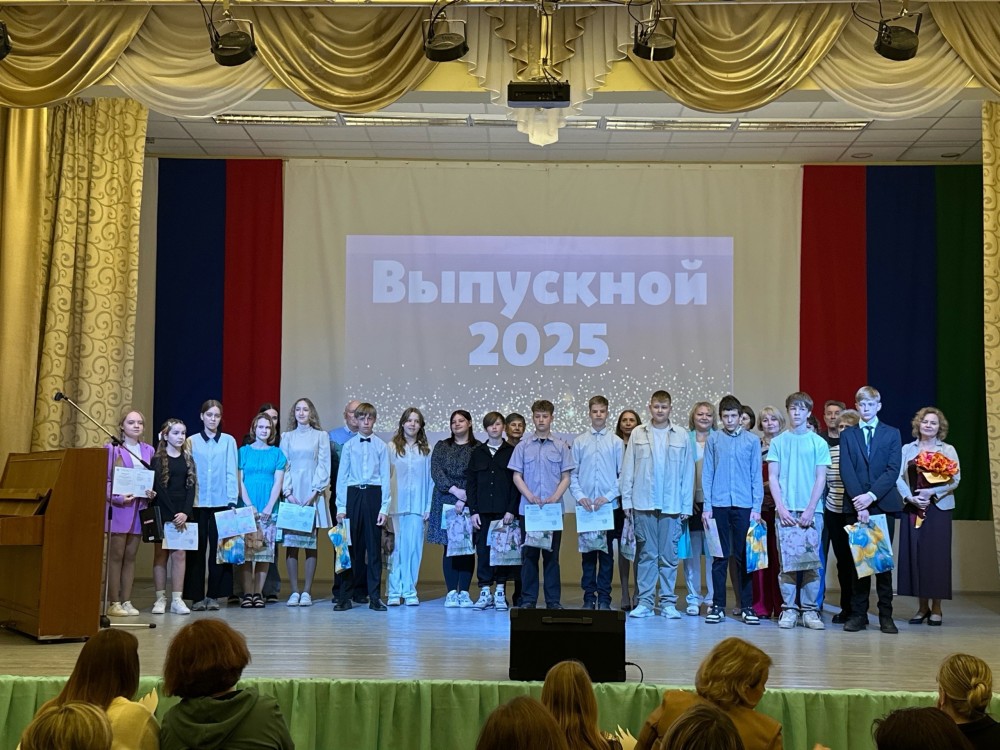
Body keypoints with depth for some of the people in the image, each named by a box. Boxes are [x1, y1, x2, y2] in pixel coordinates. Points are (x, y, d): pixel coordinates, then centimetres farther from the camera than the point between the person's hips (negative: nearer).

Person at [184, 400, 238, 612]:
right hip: (198, 502, 0)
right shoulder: (192, 441, 7)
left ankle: (214, 595, 10)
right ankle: (197, 596, 6)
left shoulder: (229, 441, 7)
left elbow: (231, 473, 5)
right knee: (197, 549, 1)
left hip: (221, 502, 0)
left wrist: (232, 500, -3)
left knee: (218, 548, 2)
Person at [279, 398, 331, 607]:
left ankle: (307, 592, 0)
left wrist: (314, 493, -9)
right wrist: (288, 493, -6)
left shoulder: (320, 436, 7)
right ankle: (294, 592, 0)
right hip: (292, 493, 1)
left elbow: (324, 466, 1)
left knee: (310, 543, -2)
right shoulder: (287, 436, 12)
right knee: (290, 542, -3)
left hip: (313, 493, -1)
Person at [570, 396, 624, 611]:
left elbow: (623, 474, 0)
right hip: (585, 506, 1)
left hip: (608, 505, -1)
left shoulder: (616, 442, 2)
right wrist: (579, 496, -8)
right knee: (588, 552, 5)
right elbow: (573, 474, 5)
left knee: (606, 553, 3)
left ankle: (604, 598, 8)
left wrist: (608, 496, -10)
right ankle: (589, 597, 11)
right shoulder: (579, 441, 6)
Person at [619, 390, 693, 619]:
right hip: (643, 504, 0)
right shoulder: (638, 434, 6)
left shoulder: (681, 436, 5)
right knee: (646, 554, 3)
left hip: (672, 505, 0)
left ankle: (669, 602, 10)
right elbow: (628, 469, 6)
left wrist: (687, 505, 1)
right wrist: (626, 500, 0)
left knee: (669, 556, 4)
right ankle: (645, 602, 8)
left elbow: (688, 472, 5)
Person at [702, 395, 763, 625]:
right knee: (720, 556, 5)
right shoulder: (713, 439, 5)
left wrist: (756, 506, -2)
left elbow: (756, 475, 5)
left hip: (744, 505, 0)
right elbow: (707, 474, 5)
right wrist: (707, 506, -1)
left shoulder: (752, 440, 5)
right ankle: (718, 606, 11)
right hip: (719, 504, 0)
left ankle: (747, 606, 10)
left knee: (744, 556, 3)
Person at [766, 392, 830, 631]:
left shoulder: (819, 443, 5)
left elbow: (821, 479, 2)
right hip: (785, 510, 0)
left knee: (812, 562, -1)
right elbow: (773, 477, 4)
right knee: (787, 561, -1)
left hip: (812, 511, 0)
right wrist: (781, 508, -7)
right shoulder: (778, 442, 7)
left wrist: (810, 510, -7)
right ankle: (789, 608, 5)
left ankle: (810, 609, 6)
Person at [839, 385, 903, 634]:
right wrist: (858, 501, -13)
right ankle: (858, 614, 7)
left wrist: (872, 495, -14)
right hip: (856, 506, 0)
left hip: (883, 504, 0)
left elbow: (893, 470, -2)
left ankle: (886, 615, 6)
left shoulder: (892, 434, 9)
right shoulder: (847, 435, 9)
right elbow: (846, 471, -1)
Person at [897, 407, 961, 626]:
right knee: (914, 555, 2)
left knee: (936, 556, -2)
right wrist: (910, 497, -13)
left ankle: (936, 608, 7)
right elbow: (899, 478, 3)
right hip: (912, 509, 2)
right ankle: (923, 606, 11)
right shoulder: (907, 449, 9)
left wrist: (931, 493, -17)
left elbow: (955, 480, -4)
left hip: (938, 508, -2)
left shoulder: (948, 450, 4)